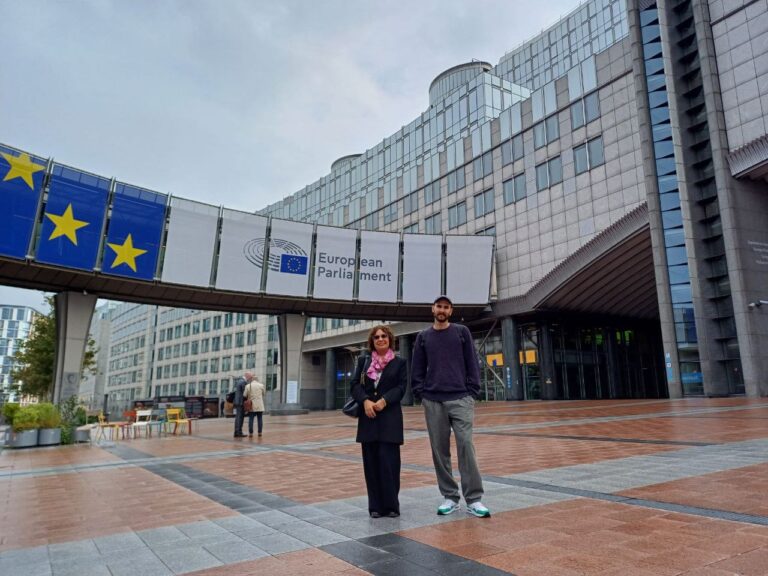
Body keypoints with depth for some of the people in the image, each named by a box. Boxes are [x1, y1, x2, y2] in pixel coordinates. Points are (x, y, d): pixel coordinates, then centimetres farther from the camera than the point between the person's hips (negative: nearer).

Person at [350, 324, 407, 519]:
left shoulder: (399, 363, 6)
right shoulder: (363, 361, 12)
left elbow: (401, 387, -2)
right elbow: (355, 384, 4)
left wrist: (384, 400, -16)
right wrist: (366, 401, -13)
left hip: (390, 416, -2)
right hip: (368, 417, 2)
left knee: (388, 460, -5)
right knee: (371, 461, 4)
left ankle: (391, 504, 8)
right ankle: (376, 506, 14)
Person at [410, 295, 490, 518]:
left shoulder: (462, 332, 7)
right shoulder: (423, 337, 11)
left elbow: (471, 363, 3)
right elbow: (417, 369, 10)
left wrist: (472, 392, -4)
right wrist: (420, 393, 0)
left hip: (460, 399, -2)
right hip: (433, 402, 2)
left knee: (466, 446, -8)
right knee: (439, 450, 5)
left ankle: (474, 499, -1)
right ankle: (450, 497, 17)